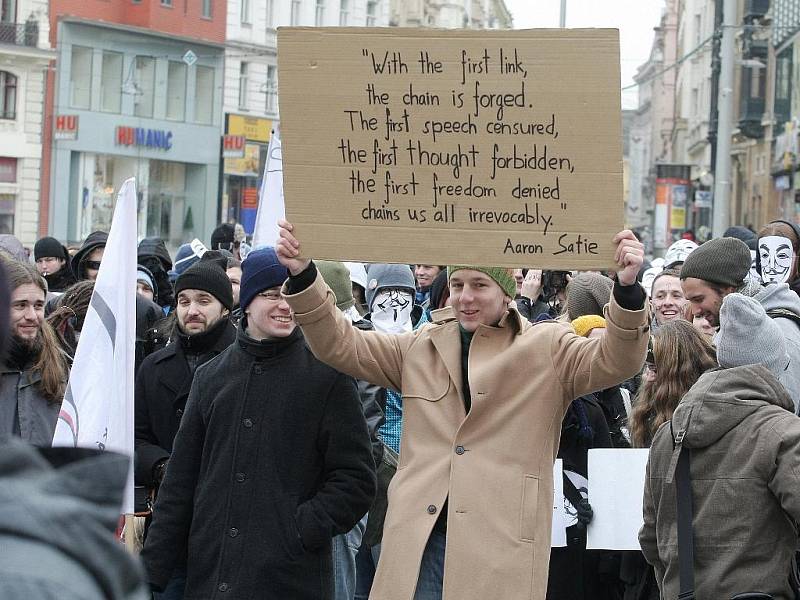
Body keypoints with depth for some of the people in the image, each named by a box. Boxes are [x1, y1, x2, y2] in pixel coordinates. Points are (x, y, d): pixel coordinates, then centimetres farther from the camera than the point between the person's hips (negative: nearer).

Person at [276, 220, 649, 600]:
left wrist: (626, 290, -25)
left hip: (503, 540, -3)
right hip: (420, 536, 3)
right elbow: (341, 344, 14)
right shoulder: (421, 347, 17)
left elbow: (614, 361, -7)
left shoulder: (547, 349, 7)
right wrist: (303, 276, -1)